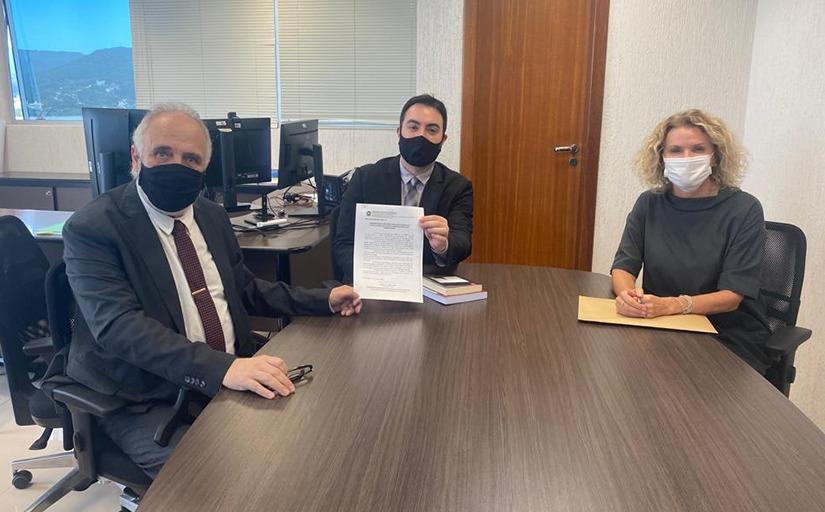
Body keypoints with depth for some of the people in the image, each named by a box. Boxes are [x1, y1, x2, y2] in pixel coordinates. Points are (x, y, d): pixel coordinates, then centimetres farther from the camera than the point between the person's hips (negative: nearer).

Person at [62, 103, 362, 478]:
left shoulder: (212, 216, 9)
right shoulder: (91, 228, -13)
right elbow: (119, 326, -26)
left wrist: (324, 301, 6)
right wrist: (221, 368, -39)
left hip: (232, 374, 7)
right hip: (146, 402, -6)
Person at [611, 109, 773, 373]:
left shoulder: (744, 209, -7)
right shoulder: (650, 204, 4)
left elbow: (732, 296, -12)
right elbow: (623, 266, 0)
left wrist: (669, 305, -29)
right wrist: (627, 294, -25)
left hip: (731, 340, -3)